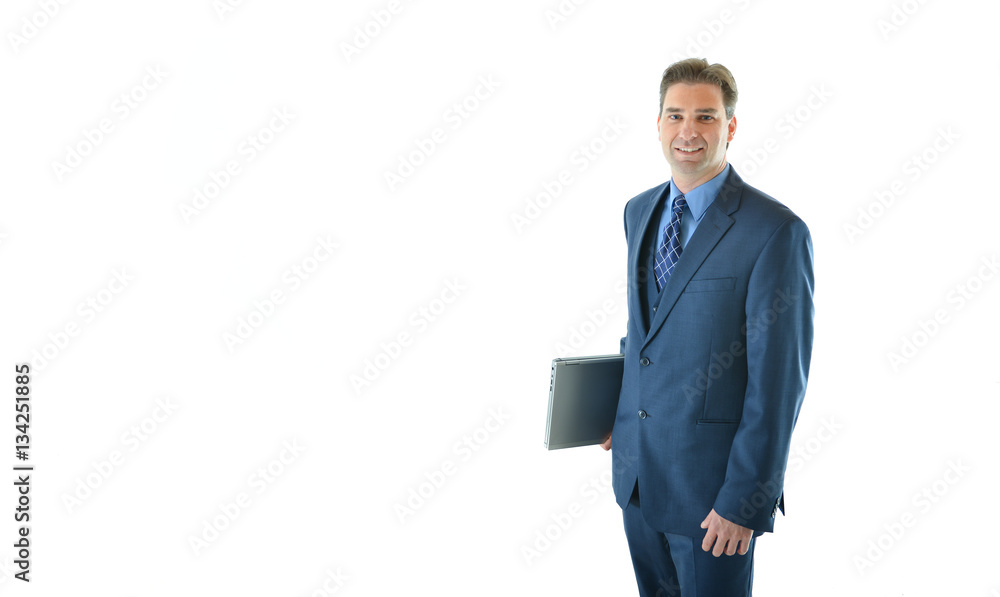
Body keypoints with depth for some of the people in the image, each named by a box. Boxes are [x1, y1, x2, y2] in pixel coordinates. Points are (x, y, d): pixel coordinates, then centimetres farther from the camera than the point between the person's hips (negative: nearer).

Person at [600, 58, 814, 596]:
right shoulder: (639, 212, 6)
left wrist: (746, 500, -17)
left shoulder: (775, 232, -17)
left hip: (711, 480, -6)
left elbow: (778, 381, -17)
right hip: (635, 467, 7)